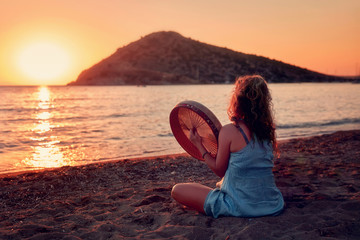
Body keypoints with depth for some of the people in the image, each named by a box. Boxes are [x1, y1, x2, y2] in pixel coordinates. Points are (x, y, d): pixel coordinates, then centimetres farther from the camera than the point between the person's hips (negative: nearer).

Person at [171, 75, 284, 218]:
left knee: (177, 190, 2)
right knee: (221, 184, 38)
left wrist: (198, 144, 1)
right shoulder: (267, 130, -2)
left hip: (241, 207, -5)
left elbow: (220, 170, -8)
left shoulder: (228, 131, -19)